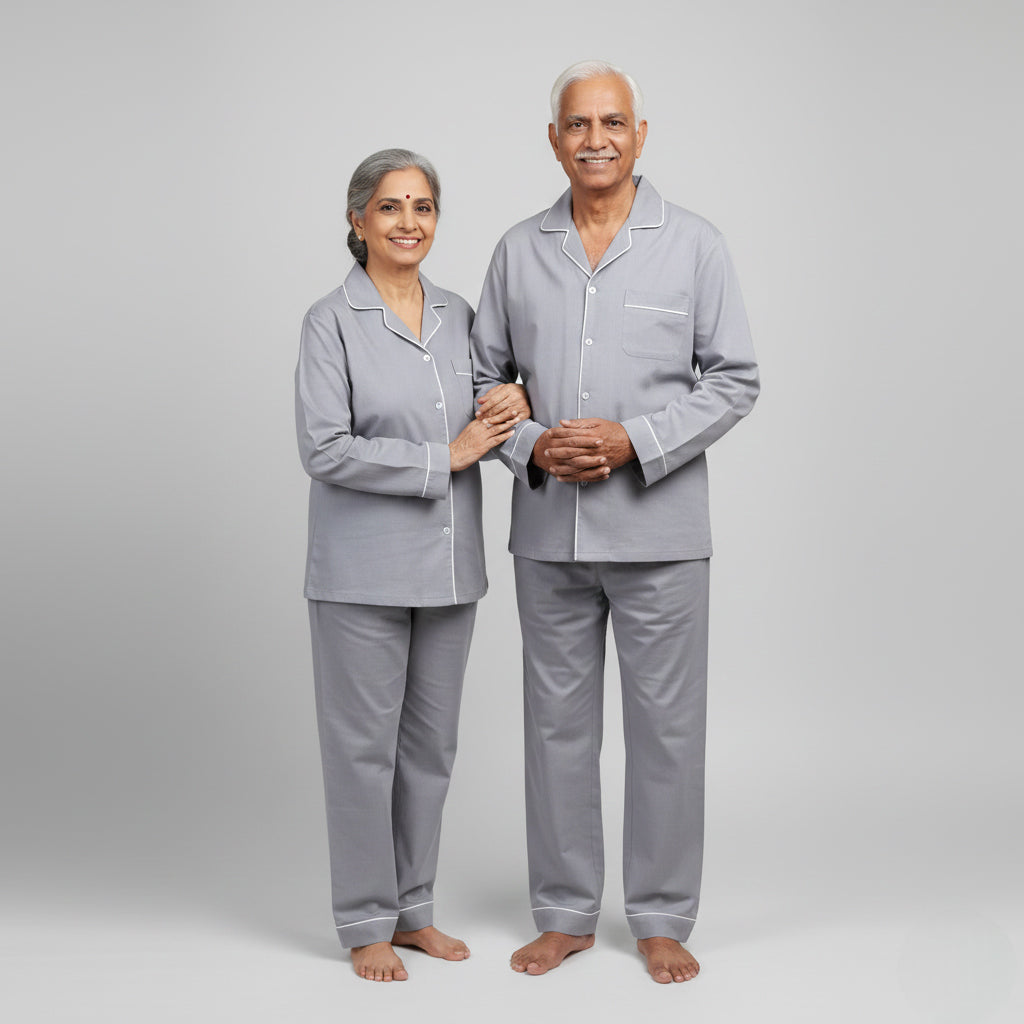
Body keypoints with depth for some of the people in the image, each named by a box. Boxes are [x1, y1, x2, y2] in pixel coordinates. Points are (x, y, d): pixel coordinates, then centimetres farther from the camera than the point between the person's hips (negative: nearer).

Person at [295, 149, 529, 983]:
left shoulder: (458, 315, 9)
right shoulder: (332, 321, -7)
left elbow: (482, 424, 19)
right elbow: (325, 449, -15)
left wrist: (514, 402, -4)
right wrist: (445, 458, -15)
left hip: (448, 566, 5)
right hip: (365, 569, -5)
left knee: (432, 744, 13)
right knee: (365, 746, 4)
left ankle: (413, 906, 27)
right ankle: (367, 923, 18)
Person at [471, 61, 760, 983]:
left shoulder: (695, 245, -1)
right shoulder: (518, 251, 8)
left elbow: (733, 380, -3)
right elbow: (485, 377, 11)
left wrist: (635, 441, -15)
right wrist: (530, 446, -8)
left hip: (657, 529, -3)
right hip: (549, 532, 3)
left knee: (666, 726, 4)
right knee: (558, 723, 10)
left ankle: (663, 919, 19)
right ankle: (566, 914, 24)